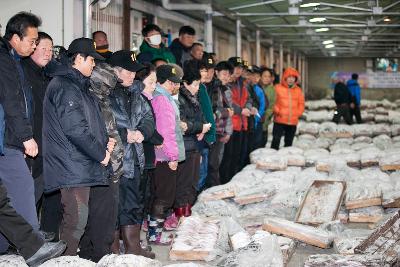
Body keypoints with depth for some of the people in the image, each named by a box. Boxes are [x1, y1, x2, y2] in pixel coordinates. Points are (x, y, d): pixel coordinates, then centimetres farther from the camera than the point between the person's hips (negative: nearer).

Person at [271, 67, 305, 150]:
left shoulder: (298, 90, 9)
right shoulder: (278, 88, -3)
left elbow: (301, 104, 13)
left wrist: (297, 114, 0)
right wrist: (278, 111, -13)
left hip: (293, 122, 4)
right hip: (279, 121, -4)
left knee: (289, 142, 12)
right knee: (276, 141, -6)